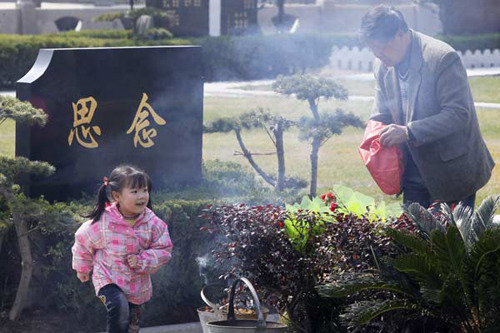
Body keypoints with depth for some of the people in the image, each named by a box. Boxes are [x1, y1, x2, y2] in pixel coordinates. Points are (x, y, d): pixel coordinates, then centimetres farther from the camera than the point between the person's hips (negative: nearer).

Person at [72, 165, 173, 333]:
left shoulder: (153, 223, -15)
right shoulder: (102, 222, -20)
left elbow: (164, 250, -9)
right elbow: (83, 240, -2)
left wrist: (142, 261, -25)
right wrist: (82, 269, 13)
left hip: (138, 284, 4)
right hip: (108, 279, -4)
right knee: (120, 309, -31)